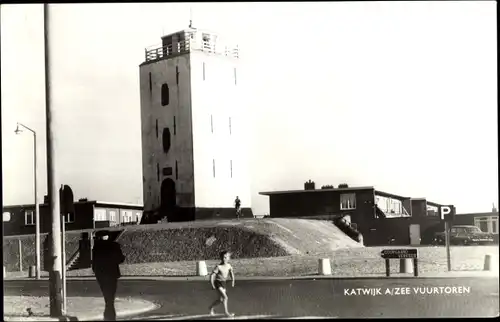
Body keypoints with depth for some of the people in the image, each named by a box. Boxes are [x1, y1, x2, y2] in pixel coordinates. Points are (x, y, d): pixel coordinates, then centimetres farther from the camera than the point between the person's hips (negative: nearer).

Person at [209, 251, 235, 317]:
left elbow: (231, 273, 14)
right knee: (225, 297, -16)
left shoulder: (229, 266, -5)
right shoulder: (218, 267, -21)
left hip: (223, 283, 6)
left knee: (221, 299, 14)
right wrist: (212, 285, -18)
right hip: (218, 283, -6)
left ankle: (212, 307, 38)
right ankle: (226, 312, -4)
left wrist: (233, 280, 3)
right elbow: (212, 275, -18)